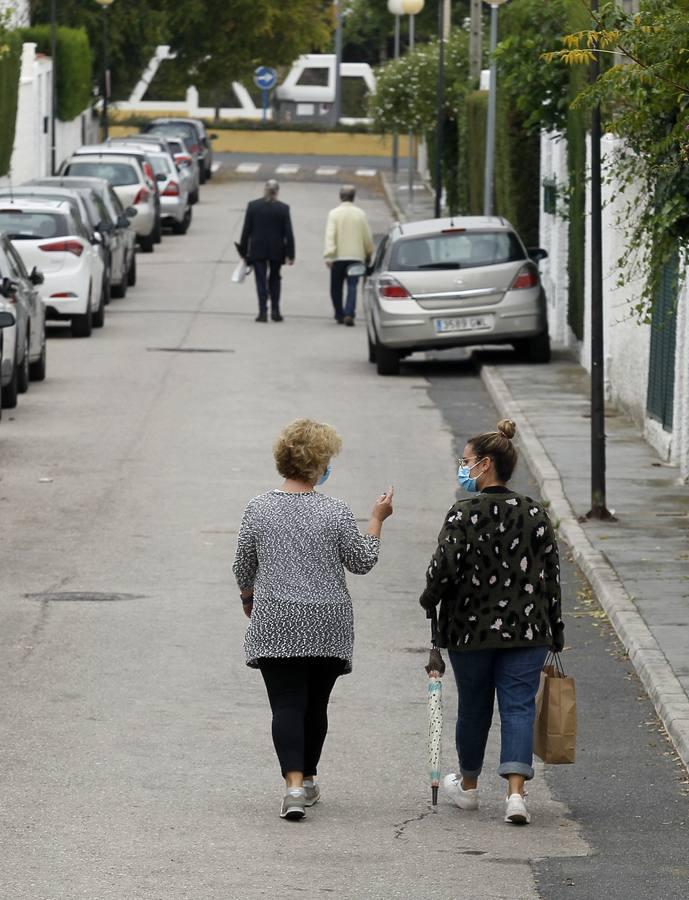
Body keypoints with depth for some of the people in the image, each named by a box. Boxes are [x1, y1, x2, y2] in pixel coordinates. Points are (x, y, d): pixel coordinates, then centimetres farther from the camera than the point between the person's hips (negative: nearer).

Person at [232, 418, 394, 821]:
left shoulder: (259, 508, -3)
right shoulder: (335, 511, -7)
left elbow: (243, 567, 6)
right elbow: (362, 562, 1)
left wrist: (249, 598, 25)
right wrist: (377, 521, 13)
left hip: (275, 625, 0)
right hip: (327, 627, 0)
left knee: (287, 705, -4)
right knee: (316, 704, 15)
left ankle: (294, 784, -20)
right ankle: (307, 779, 28)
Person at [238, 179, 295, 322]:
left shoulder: (253, 206, -5)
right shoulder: (283, 208, -6)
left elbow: (246, 230, -2)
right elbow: (288, 233, -5)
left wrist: (243, 251, 6)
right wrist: (290, 255, -1)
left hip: (257, 250, -1)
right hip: (276, 250, 1)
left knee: (261, 280, 3)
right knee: (274, 280, 15)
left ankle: (263, 312, -5)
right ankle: (275, 311, 12)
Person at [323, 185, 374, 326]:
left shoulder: (334, 213, -3)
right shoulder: (360, 214, 2)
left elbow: (330, 235, -12)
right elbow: (367, 236, 6)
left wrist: (328, 256, -16)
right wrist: (368, 254, 20)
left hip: (338, 256, -1)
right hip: (356, 255, 1)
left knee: (336, 288, 12)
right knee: (352, 287, -3)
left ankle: (339, 315, 15)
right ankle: (349, 314, -19)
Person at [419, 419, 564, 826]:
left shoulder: (464, 514, -11)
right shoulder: (535, 513, 2)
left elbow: (445, 566, -18)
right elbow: (551, 574, 4)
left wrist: (430, 600, 3)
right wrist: (555, 634, 11)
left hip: (471, 629, -2)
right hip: (527, 630, 2)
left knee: (473, 707, 14)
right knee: (519, 705, 0)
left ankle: (468, 786, 33)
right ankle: (516, 791, -17)